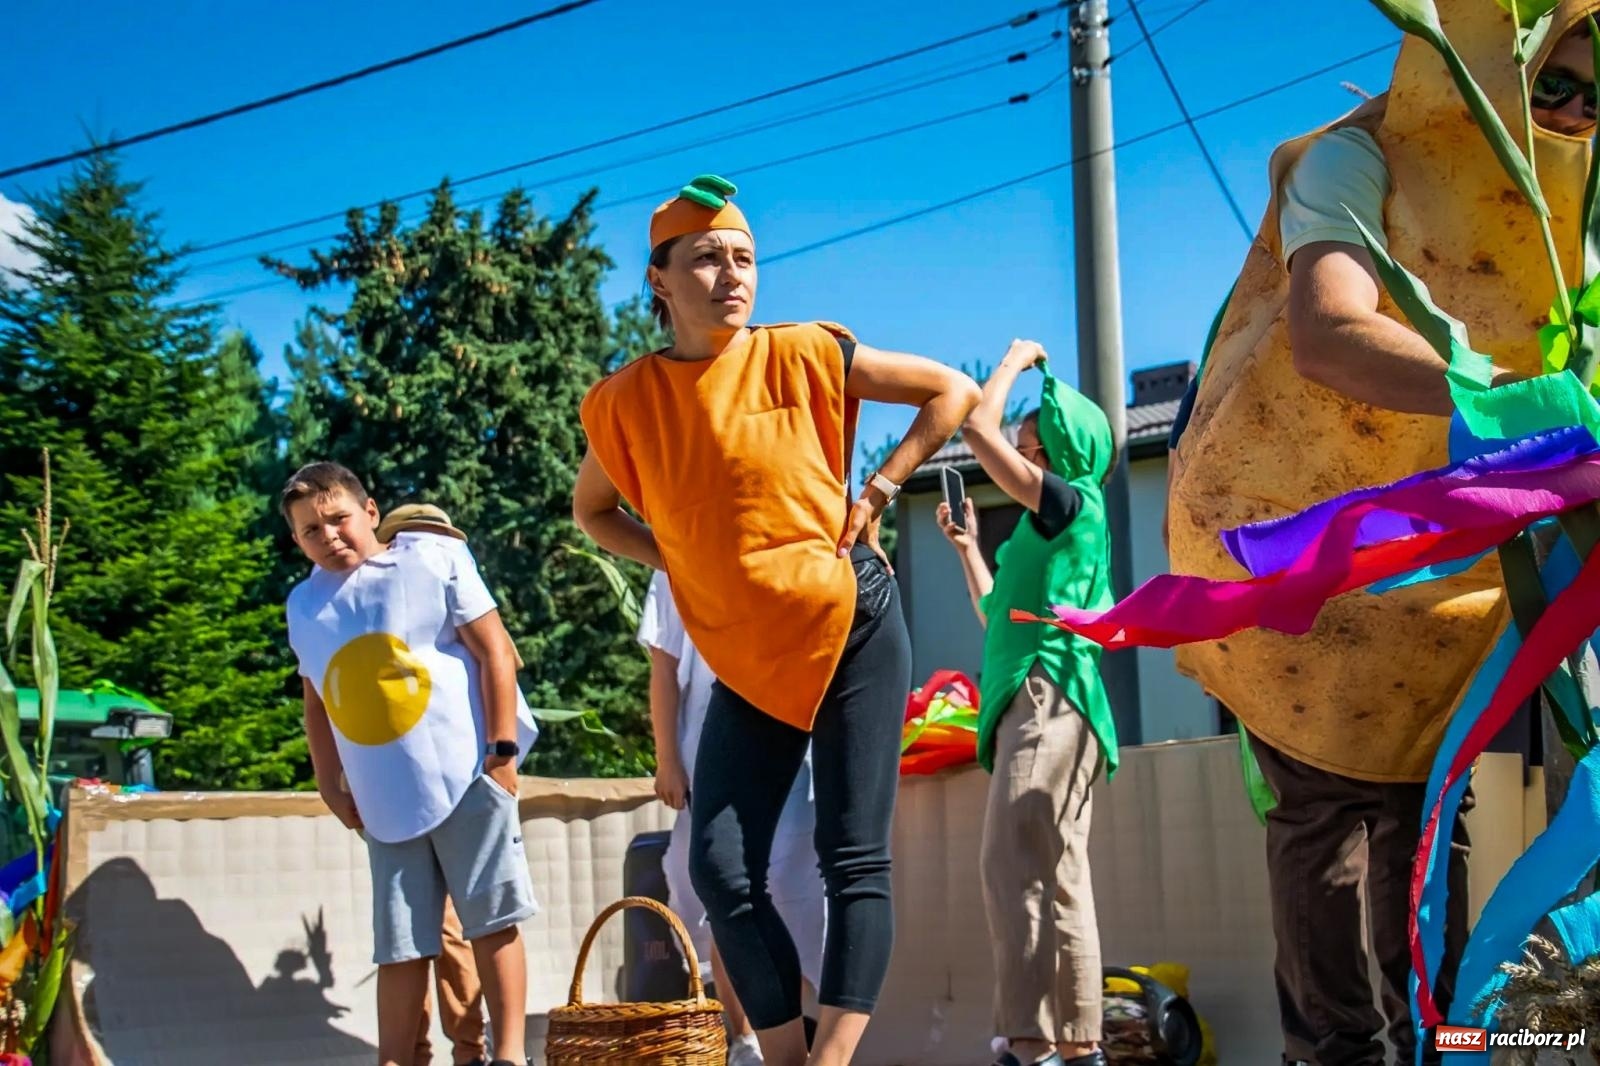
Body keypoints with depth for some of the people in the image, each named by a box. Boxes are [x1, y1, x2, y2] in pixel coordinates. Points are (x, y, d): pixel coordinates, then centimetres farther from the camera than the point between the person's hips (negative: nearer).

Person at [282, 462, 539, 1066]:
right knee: (400, 945, 5)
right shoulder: (305, 606, 11)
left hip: (465, 779, -4)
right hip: (386, 801, 4)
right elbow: (317, 702, 20)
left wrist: (502, 749, -10)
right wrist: (330, 787, 12)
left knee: (493, 922, -1)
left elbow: (496, 652, -4)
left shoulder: (432, 561, -2)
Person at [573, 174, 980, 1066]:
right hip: (748, 661, 3)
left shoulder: (803, 355, -7)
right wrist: (679, 560, 2)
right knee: (722, 869, -5)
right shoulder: (623, 403, -1)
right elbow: (593, 511, 18)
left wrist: (877, 494, -5)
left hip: (852, 627, -3)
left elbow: (954, 391, 2)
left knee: (855, 858, -7)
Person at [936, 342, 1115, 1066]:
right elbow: (997, 614, 33)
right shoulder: (1046, 527, 24)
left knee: (1021, 866, -18)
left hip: (1049, 697, -10)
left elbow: (978, 428, -11)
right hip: (1028, 700, 10)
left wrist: (1014, 362, 4)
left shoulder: (1074, 501, -4)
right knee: (1048, 873, 8)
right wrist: (967, 545, 34)